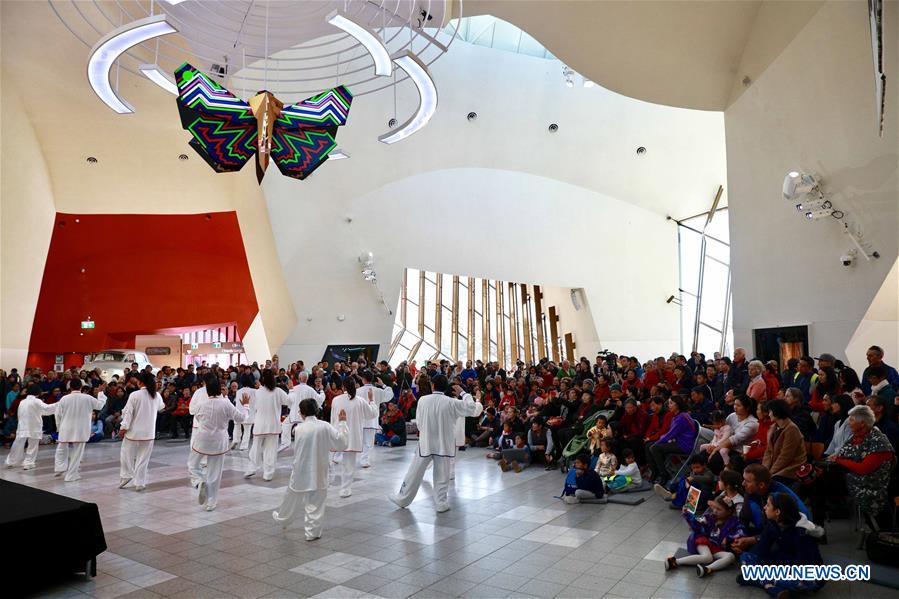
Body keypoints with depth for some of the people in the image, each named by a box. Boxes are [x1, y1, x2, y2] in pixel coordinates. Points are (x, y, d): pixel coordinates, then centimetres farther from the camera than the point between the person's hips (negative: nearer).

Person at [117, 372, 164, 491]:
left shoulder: (135, 395, -12)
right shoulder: (157, 396, 3)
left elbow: (128, 413, -11)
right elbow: (161, 408, 25)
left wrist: (123, 428, -4)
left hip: (133, 431, -3)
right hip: (149, 433, 3)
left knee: (127, 455, 17)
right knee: (143, 459, 8)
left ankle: (126, 475, 14)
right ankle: (140, 483, 10)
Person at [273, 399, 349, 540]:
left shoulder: (299, 428, -11)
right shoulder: (325, 426, -14)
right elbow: (342, 443, -12)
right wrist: (342, 422, -5)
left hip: (300, 471, 2)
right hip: (318, 473, -1)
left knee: (292, 497, 23)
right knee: (316, 503, 10)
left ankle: (282, 518, 47)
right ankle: (312, 532, 17)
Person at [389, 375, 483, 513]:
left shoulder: (422, 400, -8)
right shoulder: (451, 403, -13)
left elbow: (419, 421, 2)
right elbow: (472, 408, -7)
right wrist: (462, 393, 1)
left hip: (425, 443, 1)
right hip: (443, 444, -1)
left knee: (414, 473, 12)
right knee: (442, 476, 11)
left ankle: (402, 499, 25)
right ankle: (441, 504, 18)